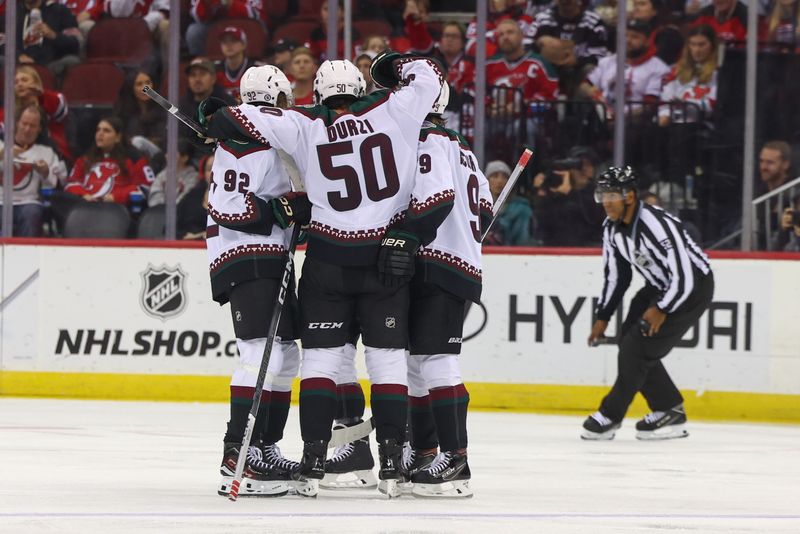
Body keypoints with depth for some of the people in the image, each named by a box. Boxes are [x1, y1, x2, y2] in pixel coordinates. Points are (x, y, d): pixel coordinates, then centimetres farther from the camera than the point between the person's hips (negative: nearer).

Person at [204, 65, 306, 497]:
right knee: (262, 353, -20)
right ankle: (237, 459, -24)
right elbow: (225, 204, -20)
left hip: (270, 259, 11)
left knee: (286, 356, 14)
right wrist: (279, 209, -22)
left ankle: (264, 450, 20)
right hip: (244, 256, -11)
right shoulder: (245, 137, -12)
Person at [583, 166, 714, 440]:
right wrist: (603, 317, 6)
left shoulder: (657, 225, -32)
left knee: (639, 345, -13)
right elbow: (615, 275, 9)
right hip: (659, 286, 9)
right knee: (629, 342, 2)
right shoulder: (612, 227, -4)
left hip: (694, 286, -9)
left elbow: (684, 277, -31)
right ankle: (670, 412, 14)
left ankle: (610, 415, 0)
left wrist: (662, 309, -22)